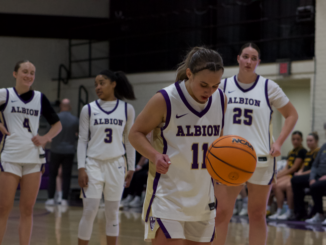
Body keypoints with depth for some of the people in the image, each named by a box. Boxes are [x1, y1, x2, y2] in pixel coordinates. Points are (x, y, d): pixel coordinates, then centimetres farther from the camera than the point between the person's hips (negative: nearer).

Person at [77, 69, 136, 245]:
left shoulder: (127, 109, 2)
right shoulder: (88, 110, 0)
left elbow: (129, 140, 8)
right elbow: (82, 140, 1)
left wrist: (131, 168, 5)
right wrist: (81, 168, -7)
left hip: (116, 165, 1)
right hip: (93, 164, -1)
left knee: (112, 213, 7)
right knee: (89, 212, -6)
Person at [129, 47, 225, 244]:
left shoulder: (220, 100, 2)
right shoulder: (165, 100, -14)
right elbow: (136, 133, -5)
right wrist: (155, 155, -24)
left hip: (202, 197, 6)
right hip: (167, 195, -6)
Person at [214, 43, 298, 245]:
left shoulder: (268, 87, 0)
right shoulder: (224, 86, 4)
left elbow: (292, 115, 8)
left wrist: (279, 142, -4)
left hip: (261, 159, -1)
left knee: (257, 215, 7)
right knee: (221, 213, -4)